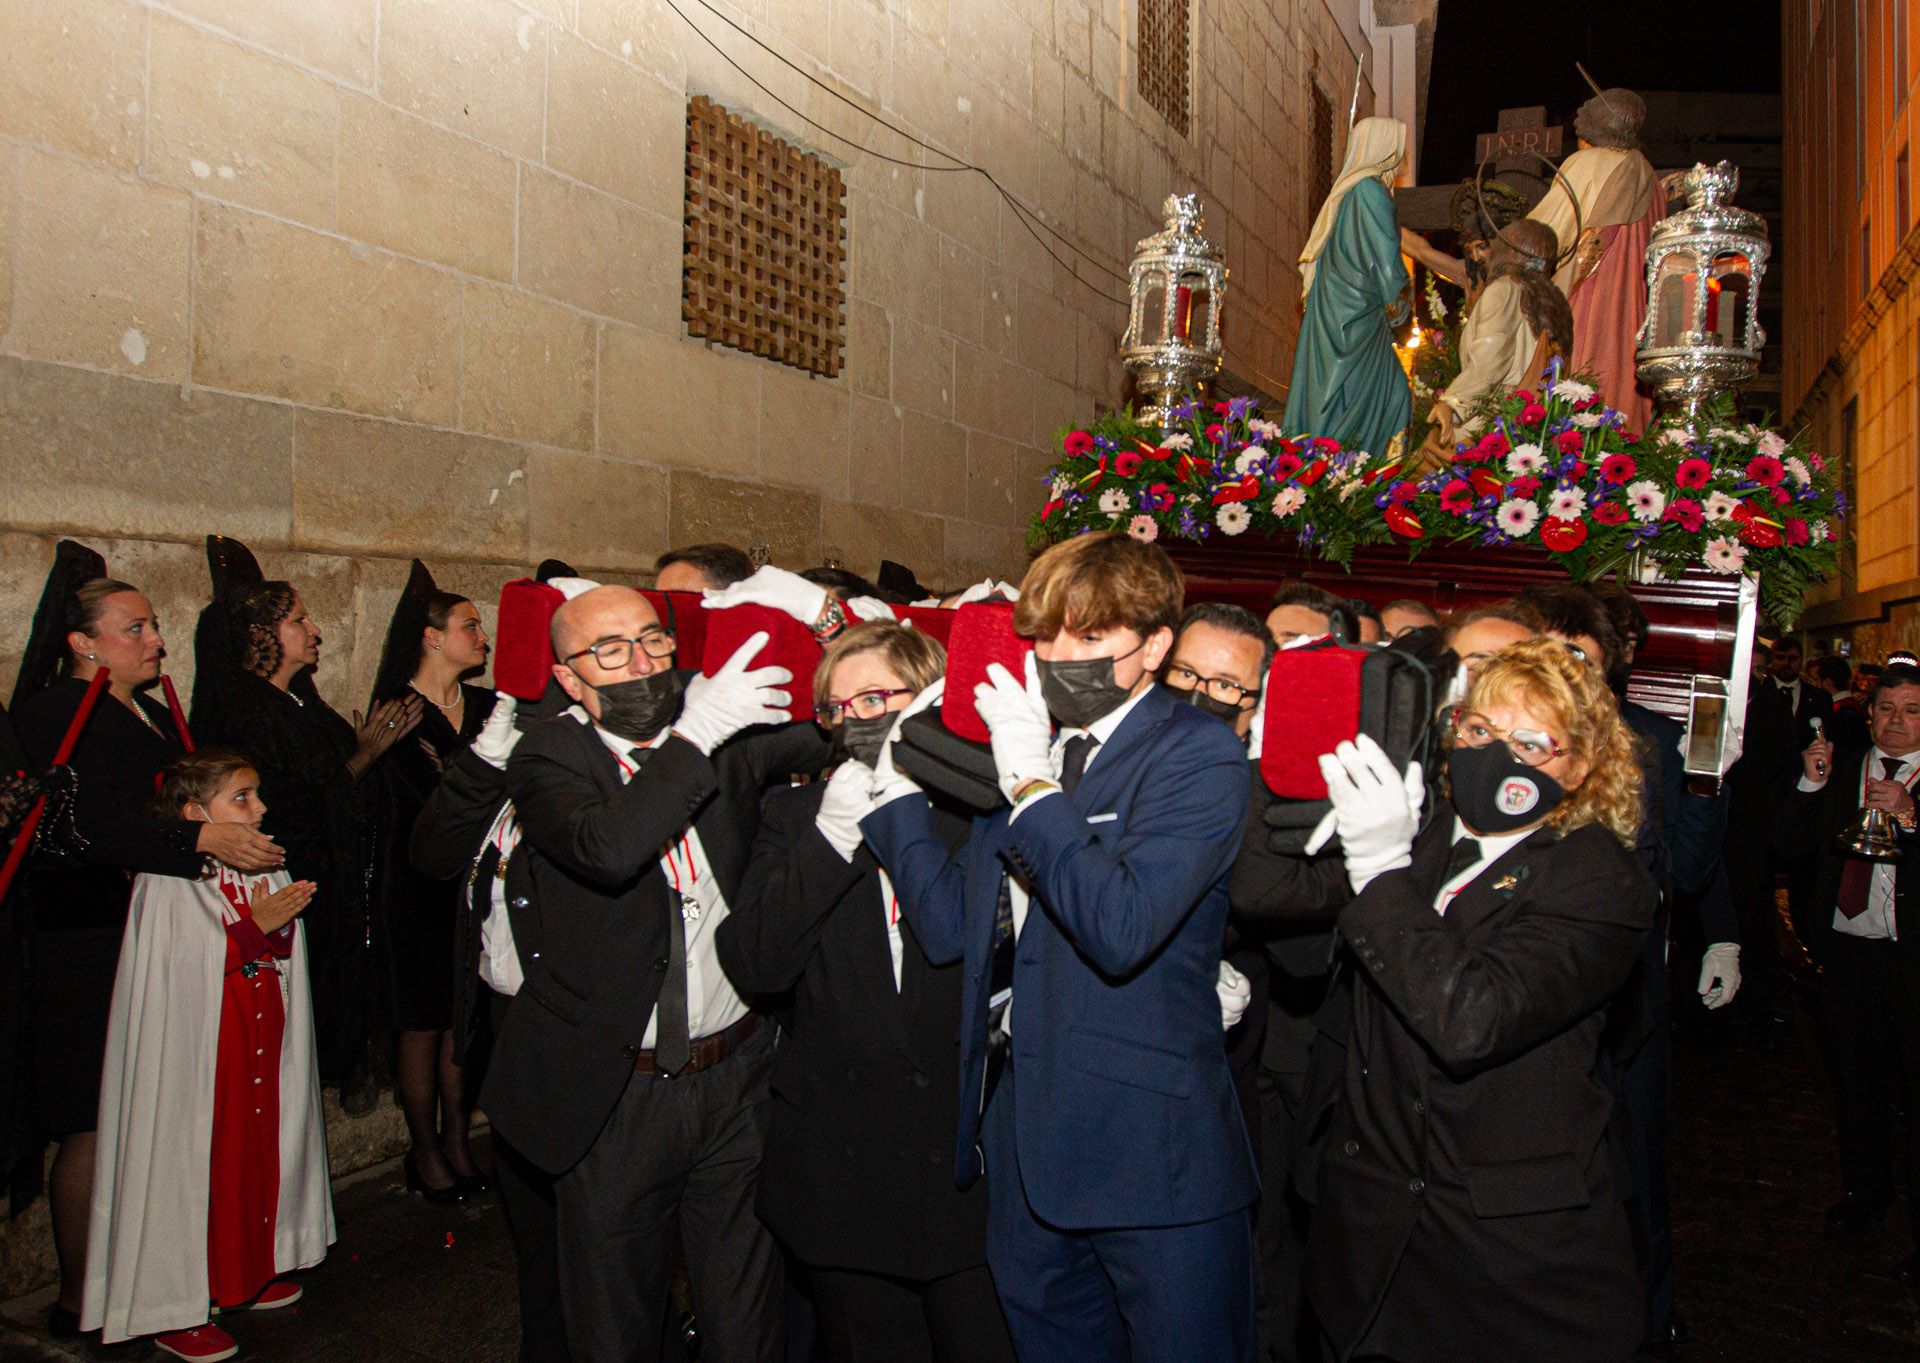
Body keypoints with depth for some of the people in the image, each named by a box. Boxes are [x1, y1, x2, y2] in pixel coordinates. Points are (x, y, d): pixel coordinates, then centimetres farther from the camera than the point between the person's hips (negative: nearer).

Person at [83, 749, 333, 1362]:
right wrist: (252, 928, -21)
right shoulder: (167, 882, -13)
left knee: (257, 1153, 13)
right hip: (197, 1052, -6)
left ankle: (250, 1274, 29)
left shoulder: (264, 870, 7)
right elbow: (178, 972, -19)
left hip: (261, 1042, 7)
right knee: (194, 1166, 0)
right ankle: (175, 1309, 12)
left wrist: (280, 925, -12)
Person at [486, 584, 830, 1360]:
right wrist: (698, 734, -29)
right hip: (615, 1091, -3)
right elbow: (605, 849, -29)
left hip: (736, 1074, 3)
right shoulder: (548, 758, -10)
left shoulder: (728, 740, 1)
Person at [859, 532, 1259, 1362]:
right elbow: (950, 925, 4)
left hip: (1154, 1159, -6)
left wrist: (1031, 782, -22)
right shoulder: (1024, 744, 10)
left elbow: (1122, 929, -25)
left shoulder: (1199, 756, -11)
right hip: (1022, 1145, 7)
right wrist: (891, 778, 1)